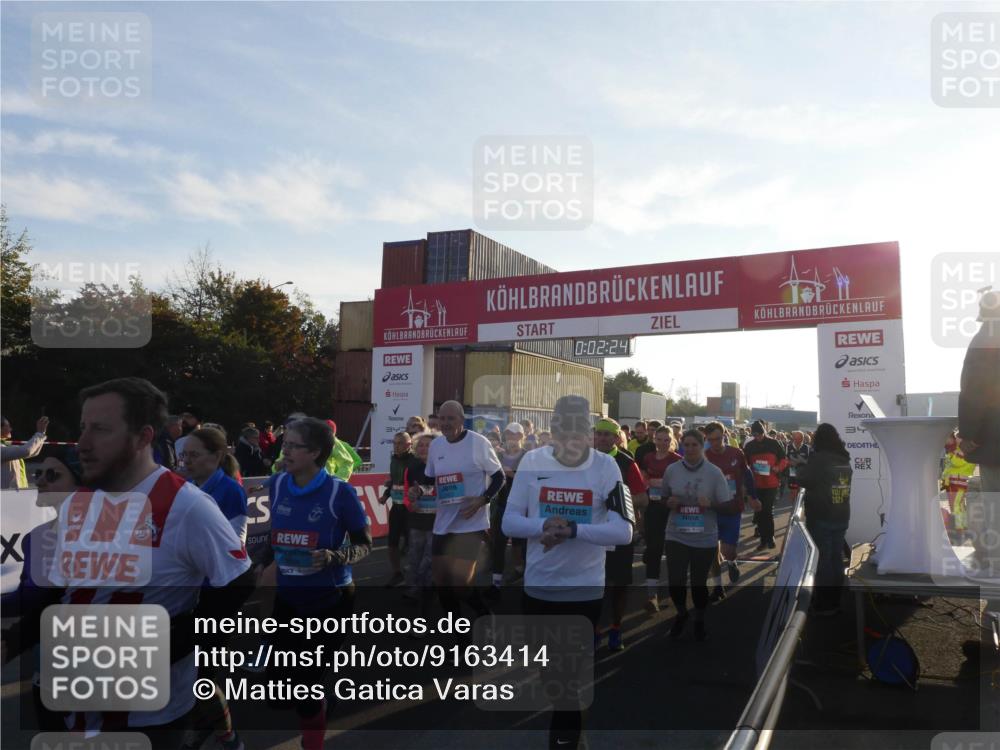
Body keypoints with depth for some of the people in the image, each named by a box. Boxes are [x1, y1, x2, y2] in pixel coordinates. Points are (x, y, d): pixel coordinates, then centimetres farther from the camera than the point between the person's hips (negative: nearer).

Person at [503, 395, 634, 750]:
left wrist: (572, 530, -28)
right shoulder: (532, 461, -6)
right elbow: (509, 521, -5)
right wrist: (543, 526, -24)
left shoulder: (606, 466, -10)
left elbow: (624, 530, -16)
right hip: (537, 585, 2)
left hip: (585, 588, -2)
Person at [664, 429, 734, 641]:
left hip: (705, 539, -1)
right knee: (675, 582, -4)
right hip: (676, 536, 1)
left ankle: (700, 621, 36)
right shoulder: (672, 470, -2)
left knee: (699, 583, 9)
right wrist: (668, 503, -11)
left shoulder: (714, 472, -6)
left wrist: (711, 504, -22)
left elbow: (729, 506, -4)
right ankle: (681, 614, 28)